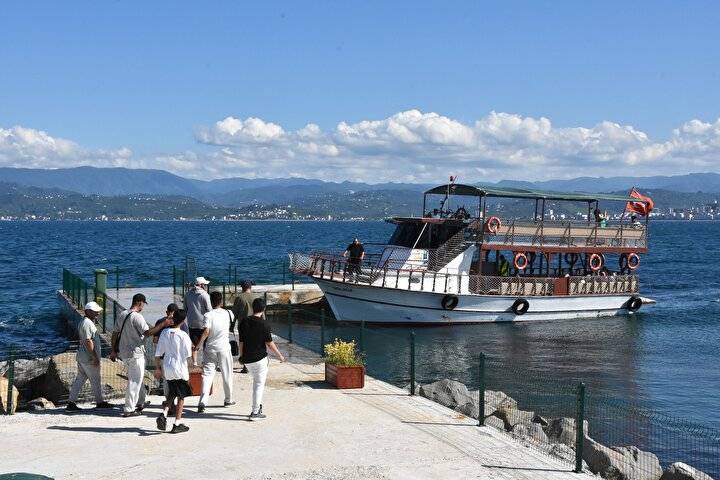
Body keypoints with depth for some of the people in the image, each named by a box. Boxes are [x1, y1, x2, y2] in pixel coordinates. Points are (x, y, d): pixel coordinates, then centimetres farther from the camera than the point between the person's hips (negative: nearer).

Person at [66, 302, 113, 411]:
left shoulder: (84, 322, 14)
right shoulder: (87, 323, -19)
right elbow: (88, 341, -24)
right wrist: (95, 357, -22)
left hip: (82, 357, 10)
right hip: (89, 359, -10)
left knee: (79, 380, 11)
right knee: (95, 381, 3)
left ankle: (71, 403, 13)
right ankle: (100, 402, 14)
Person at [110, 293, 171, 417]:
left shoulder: (123, 314, 9)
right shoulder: (137, 316, -18)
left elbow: (115, 333, 12)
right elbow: (148, 333, -25)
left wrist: (114, 351, 18)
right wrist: (163, 324, -20)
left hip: (123, 352, 9)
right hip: (135, 353, -9)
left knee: (137, 378, 24)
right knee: (135, 381, -1)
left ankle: (140, 403, 34)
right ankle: (129, 409, 1)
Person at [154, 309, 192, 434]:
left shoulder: (164, 332, 0)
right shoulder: (183, 335, -13)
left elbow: (158, 353, 5)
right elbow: (188, 355, -11)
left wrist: (158, 368, 14)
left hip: (167, 368, 5)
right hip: (180, 369, -5)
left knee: (171, 394, 22)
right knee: (181, 396, 8)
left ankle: (164, 414, 1)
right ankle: (177, 424, 9)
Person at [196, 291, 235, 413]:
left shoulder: (208, 315, -9)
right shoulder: (228, 313, -1)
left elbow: (206, 332, -20)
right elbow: (233, 319, 24)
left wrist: (198, 344, -10)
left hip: (210, 348, -1)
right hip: (224, 348, 1)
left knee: (207, 374, -1)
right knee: (227, 374, 15)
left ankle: (203, 402, -13)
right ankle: (228, 399, 27)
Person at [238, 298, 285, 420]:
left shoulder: (244, 322, 1)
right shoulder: (263, 324, -14)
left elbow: (241, 341, 6)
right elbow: (269, 343, -10)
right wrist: (279, 355, 3)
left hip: (247, 359, 6)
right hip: (260, 358, -6)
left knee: (256, 381, 23)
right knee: (259, 384, 2)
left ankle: (257, 406, 24)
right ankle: (255, 412, 3)